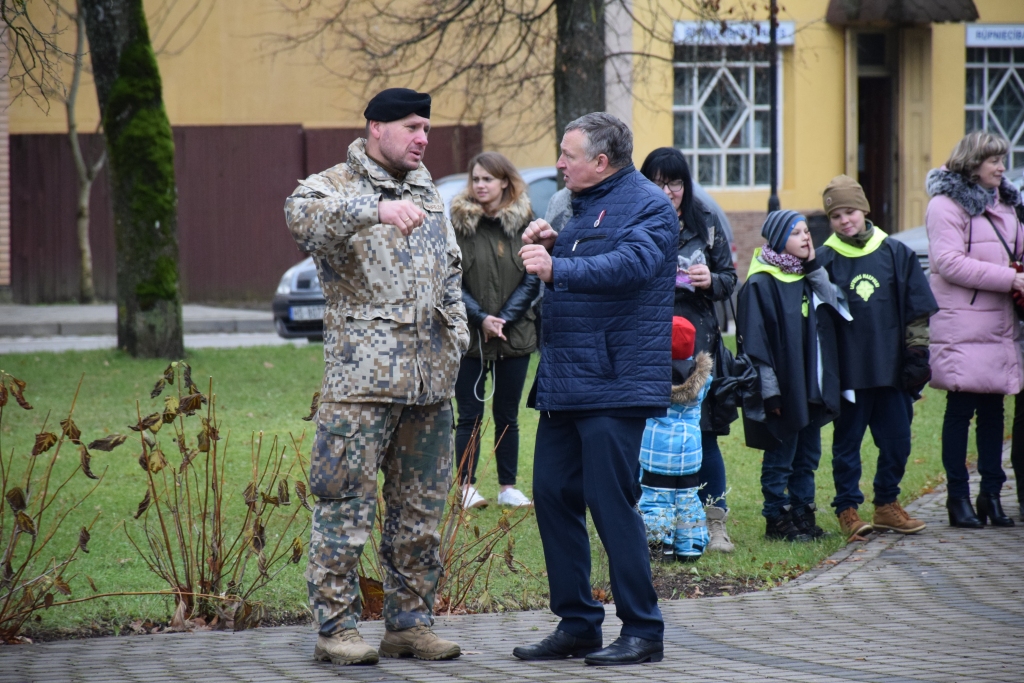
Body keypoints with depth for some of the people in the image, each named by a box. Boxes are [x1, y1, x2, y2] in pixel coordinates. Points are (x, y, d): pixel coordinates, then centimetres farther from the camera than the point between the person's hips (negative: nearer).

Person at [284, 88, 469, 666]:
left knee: (422, 509, 9)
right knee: (347, 504, -7)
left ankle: (410, 622, 16)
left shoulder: (429, 196, 19)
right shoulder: (336, 187, -3)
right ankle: (337, 627, -2)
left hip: (430, 380, 7)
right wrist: (377, 209, -40)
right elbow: (304, 215, -27)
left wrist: (456, 338, 14)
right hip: (362, 375, -7)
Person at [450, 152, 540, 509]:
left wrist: (503, 319, -10)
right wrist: (480, 318, -15)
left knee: (507, 415, 9)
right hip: (469, 336, -2)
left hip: (514, 334, 2)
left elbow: (532, 281, 1)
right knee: (470, 415, 1)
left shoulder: (523, 224, 2)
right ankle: (467, 486, 6)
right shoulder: (459, 222, -2)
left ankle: (508, 487, 15)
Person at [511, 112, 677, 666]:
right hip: (564, 383, 10)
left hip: (614, 385, -10)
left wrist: (558, 269, -37)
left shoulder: (647, 206, -9)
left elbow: (631, 263, -27)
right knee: (553, 495, 9)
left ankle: (642, 631, 0)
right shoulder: (587, 206, 20)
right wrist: (551, 245, 8)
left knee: (611, 504, -8)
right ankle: (576, 624, 18)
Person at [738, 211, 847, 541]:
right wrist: (769, 389, -17)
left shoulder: (809, 276, 14)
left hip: (812, 387, 7)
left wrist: (814, 267, -5)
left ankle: (803, 514, 19)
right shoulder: (760, 284, -10)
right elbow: (755, 341, -13)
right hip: (783, 388, -7)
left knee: (808, 455, 11)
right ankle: (777, 520, 6)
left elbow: (836, 307, 0)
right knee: (780, 456, -1)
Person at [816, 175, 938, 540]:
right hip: (848, 370, -2)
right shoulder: (825, 260, -1)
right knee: (847, 440, 3)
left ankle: (887, 505, 22)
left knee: (896, 439, 8)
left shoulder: (896, 253, 4)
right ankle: (847, 509, 11)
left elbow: (917, 311, 8)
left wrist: (916, 356, 3)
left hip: (892, 369, 2)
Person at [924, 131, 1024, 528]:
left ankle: (992, 495, 13)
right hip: (961, 327, -7)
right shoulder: (946, 205, -8)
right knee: (961, 410, -2)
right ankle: (958, 497, 3)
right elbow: (949, 263, -17)